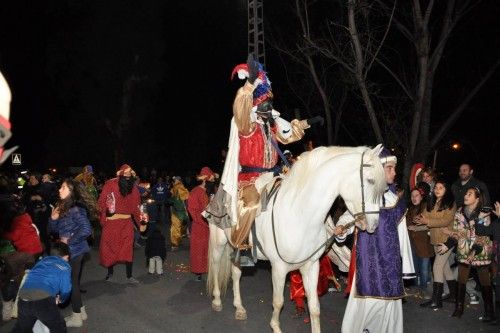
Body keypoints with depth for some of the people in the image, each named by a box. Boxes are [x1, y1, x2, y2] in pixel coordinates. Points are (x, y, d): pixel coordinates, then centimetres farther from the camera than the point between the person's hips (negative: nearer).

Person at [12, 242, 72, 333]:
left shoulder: (43, 260, 26)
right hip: (43, 300, -5)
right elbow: (66, 290, 10)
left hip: (23, 299, 5)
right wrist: (60, 299, 33)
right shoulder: (65, 267, 14)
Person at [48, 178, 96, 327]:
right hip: (69, 251, 8)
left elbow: (86, 230, -26)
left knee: (72, 282, 2)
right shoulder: (62, 207, 7)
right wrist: (53, 218, -7)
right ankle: (80, 311, 31)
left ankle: (76, 317, 15)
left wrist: (69, 241, -18)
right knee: (73, 281, 17)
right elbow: (54, 229, 13)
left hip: (74, 251, -8)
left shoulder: (76, 209, -19)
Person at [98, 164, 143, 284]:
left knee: (128, 248, 0)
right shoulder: (110, 184, -7)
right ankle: (110, 273, 24)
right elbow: (101, 202, -8)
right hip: (111, 221, -2)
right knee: (110, 247, 8)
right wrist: (103, 218, -19)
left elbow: (135, 206, 9)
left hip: (127, 222, 2)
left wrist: (140, 222, 4)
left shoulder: (133, 187, 4)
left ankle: (129, 276, 5)